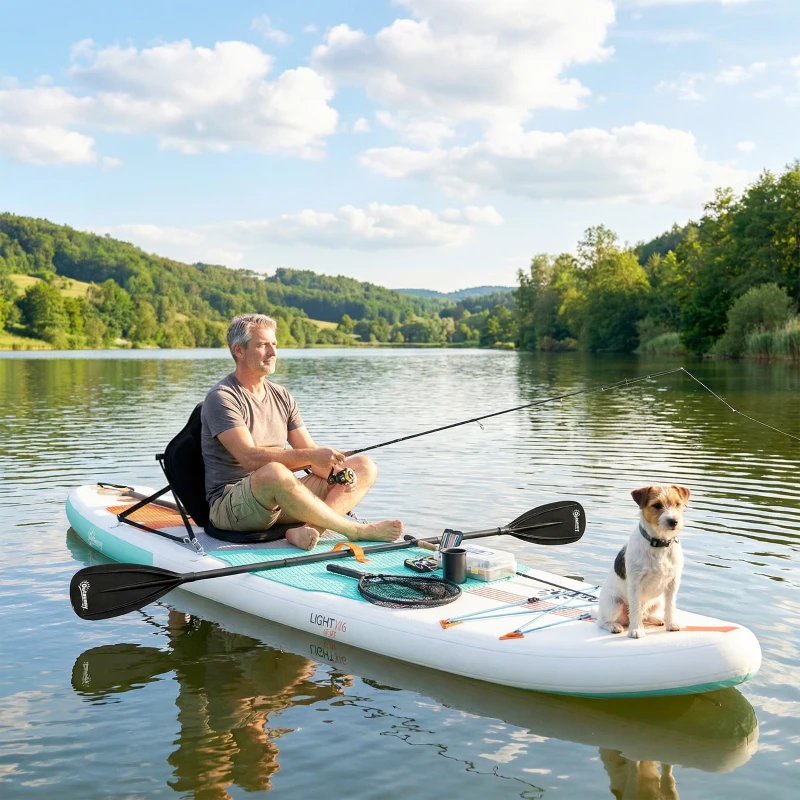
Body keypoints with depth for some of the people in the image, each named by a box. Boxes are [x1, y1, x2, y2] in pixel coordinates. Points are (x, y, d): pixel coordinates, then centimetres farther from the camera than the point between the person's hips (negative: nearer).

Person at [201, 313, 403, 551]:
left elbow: (310, 450, 10)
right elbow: (250, 457, -23)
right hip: (230, 503, -8)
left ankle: (310, 528, -31)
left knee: (364, 466, -2)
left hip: (280, 501, 8)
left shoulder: (281, 396, 14)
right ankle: (355, 530, -25)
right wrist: (311, 456, -30)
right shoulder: (221, 398, -10)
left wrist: (337, 472, -13)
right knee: (272, 472, -42)